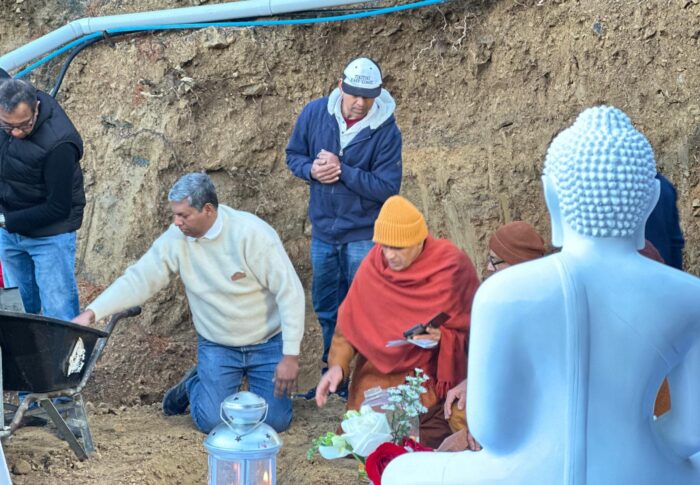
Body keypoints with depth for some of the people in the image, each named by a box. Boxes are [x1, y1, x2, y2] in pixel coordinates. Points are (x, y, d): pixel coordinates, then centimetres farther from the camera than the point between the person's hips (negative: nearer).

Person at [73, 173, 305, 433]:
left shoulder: (251, 232, -22)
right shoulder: (176, 239, -11)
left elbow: (290, 291, -20)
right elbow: (138, 279, -8)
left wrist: (290, 355, -21)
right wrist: (91, 312, -21)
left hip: (267, 344, -2)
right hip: (217, 346, 2)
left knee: (275, 420, -7)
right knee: (211, 421, -9)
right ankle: (193, 385, 25)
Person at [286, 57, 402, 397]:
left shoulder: (386, 131, -18)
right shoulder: (314, 113, -7)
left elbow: (387, 188, -19)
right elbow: (294, 155, 5)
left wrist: (342, 171, -26)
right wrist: (311, 169, -17)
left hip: (364, 235, -4)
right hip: (323, 229, 5)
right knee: (325, 307, 17)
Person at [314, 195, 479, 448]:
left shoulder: (452, 265, -11)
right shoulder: (372, 267, -5)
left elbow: (471, 327, -5)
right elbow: (349, 324, -1)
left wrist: (443, 337, -23)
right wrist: (337, 365, -15)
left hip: (435, 375, -2)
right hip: (379, 373, 2)